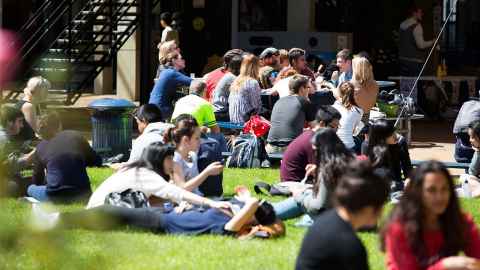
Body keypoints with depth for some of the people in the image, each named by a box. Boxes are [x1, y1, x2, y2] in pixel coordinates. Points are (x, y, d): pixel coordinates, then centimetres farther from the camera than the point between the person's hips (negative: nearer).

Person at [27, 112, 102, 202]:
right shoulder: (76, 137, 6)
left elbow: (37, 181, 19)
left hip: (56, 197, -2)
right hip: (83, 195, 2)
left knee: (30, 189, 28)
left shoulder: (41, 147, 8)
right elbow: (97, 161, 15)